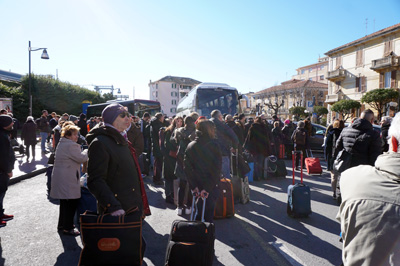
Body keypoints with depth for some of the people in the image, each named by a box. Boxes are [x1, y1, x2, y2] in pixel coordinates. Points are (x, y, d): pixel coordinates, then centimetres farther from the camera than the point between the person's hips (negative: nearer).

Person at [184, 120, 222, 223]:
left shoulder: (190, 146, 2)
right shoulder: (213, 145, -11)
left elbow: (187, 167, -3)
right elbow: (216, 169, -17)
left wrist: (193, 186, -3)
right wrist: (208, 188, -15)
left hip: (197, 185, 4)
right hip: (211, 186, -4)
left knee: (199, 210, 19)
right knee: (209, 211, 7)